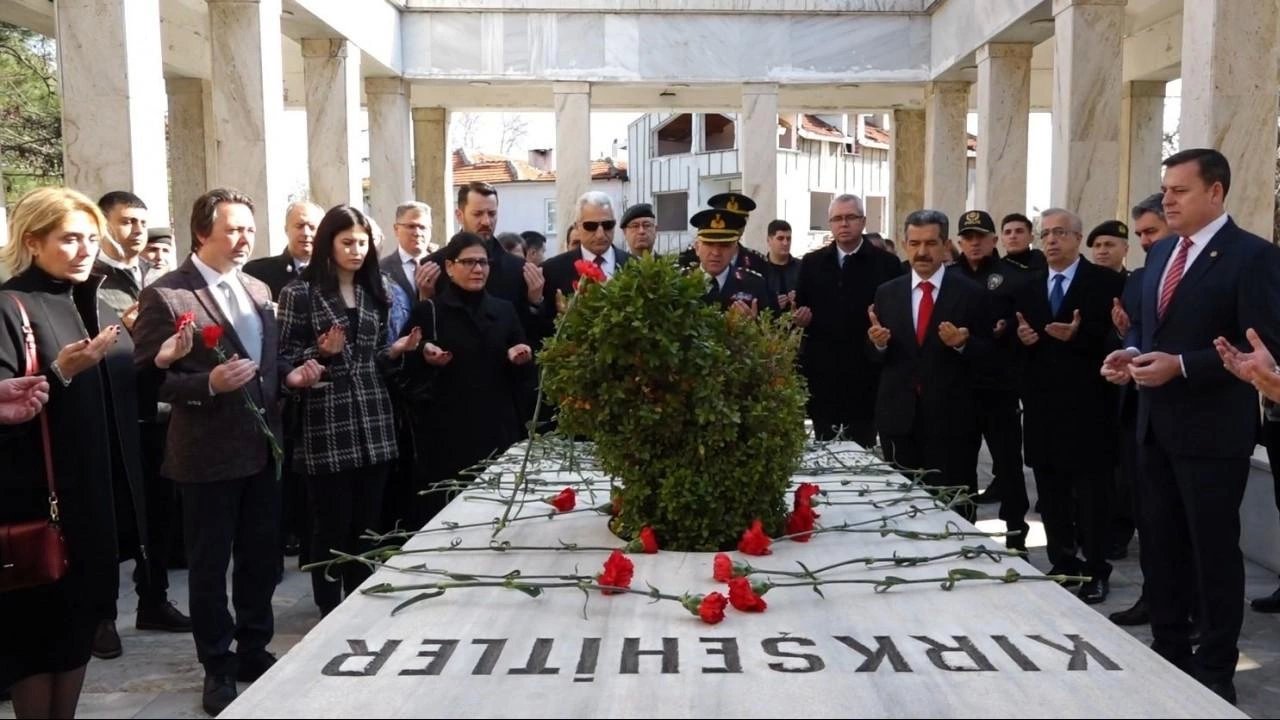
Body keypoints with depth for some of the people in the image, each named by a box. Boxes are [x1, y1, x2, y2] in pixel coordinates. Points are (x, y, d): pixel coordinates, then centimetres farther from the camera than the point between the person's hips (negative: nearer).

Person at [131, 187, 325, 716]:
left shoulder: (258, 290, 9)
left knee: (262, 557, 16)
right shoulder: (165, 295, -12)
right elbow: (147, 377, -14)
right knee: (209, 566, 8)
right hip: (207, 453, -6)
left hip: (260, 447, 6)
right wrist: (208, 383, -28)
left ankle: (253, 651, 33)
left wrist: (289, 375, -1)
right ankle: (217, 667, 23)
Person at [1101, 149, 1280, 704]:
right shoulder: (1160, 253, 11)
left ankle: (1215, 669, 21)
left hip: (1212, 430, -7)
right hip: (1156, 424, 7)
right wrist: (1130, 352, -2)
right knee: (1159, 546, 15)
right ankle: (1168, 650, 31)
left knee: (1214, 551, 5)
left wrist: (1181, 365, -24)